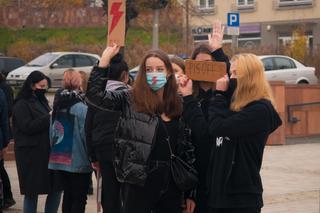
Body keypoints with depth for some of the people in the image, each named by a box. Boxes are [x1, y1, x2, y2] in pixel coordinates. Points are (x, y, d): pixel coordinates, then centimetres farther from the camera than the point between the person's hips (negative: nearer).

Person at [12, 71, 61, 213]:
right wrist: (49, 117, -20)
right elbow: (28, 126, -17)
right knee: (32, 192, -2)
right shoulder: (21, 105, -7)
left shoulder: (41, 101, 16)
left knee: (56, 188, 5)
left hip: (47, 151, 7)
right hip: (31, 154, -7)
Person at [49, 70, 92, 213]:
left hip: (60, 160, 7)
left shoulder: (57, 106, 5)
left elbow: (52, 132, 10)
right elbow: (86, 135, -18)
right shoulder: (81, 108, -16)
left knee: (67, 195, 16)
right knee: (79, 199, 0)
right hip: (79, 161, -6)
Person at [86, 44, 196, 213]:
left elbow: (187, 149, 10)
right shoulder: (130, 99, -1)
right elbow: (94, 95, -15)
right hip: (138, 184, -4)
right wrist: (106, 58, -18)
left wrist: (191, 192, 8)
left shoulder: (178, 105, 9)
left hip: (171, 186, 4)